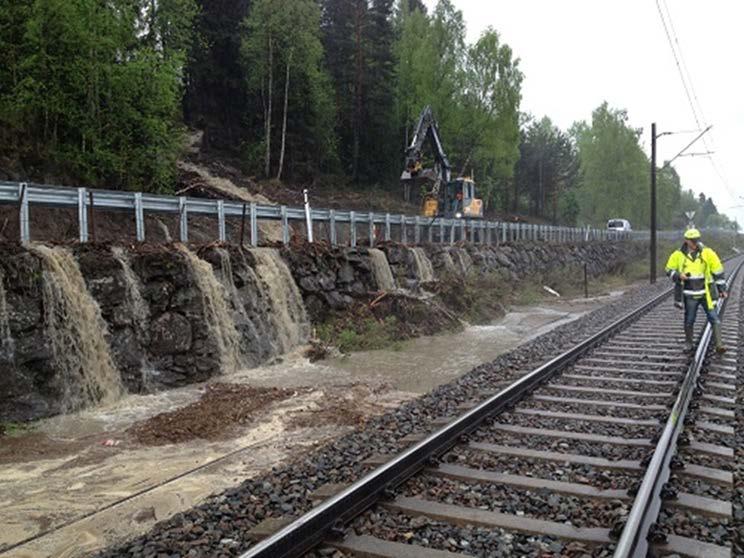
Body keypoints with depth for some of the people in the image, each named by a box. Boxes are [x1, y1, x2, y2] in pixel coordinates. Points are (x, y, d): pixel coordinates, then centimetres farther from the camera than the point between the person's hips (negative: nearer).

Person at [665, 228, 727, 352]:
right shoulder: (678, 255, -3)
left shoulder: (707, 253, -4)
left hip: (706, 293, 0)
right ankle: (688, 343, 25)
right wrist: (678, 276, -13)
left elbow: (718, 271, 2)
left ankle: (719, 345, 0)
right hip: (690, 295, 0)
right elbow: (669, 270, 7)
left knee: (714, 318, -4)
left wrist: (722, 289, 2)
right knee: (689, 321, 10)